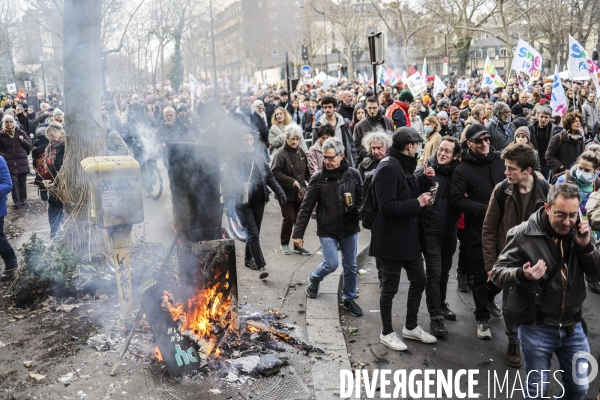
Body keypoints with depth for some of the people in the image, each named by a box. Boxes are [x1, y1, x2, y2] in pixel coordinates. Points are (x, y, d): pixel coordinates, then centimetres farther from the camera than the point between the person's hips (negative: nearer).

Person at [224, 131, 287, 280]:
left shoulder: (259, 154, 5)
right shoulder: (234, 158, -9)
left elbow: (269, 176, 11)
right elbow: (229, 181, -14)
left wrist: (280, 193, 6)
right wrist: (228, 203, -24)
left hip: (258, 200, 5)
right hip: (242, 202, -5)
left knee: (254, 233, 15)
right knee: (253, 234, -7)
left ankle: (248, 259, 35)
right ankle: (261, 266, -6)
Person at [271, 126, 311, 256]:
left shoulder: (301, 153, 9)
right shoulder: (280, 154, -14)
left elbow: (306, 171, 18)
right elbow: (275, 173, -19)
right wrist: (292, 182, -22)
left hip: (300, 192, 6)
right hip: (286, 193, -6)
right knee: (289, 218, -2)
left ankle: (298, 245, 21)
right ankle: (284, 244, 19)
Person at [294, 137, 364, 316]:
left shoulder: (353, 175, -4)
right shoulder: (318, 178, -8)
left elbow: (362, 199, 8)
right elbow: (306, 207, -6)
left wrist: (357, 211, -13)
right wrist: (298, 233, -9)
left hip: (350, 229, 2)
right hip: (327, 230, -2)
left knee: (350, 266, 11)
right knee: (331, 264, -6)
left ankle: (349, 298, 30)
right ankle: (314, 279, 27)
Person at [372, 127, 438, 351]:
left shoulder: (404, 167, 13)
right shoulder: (387, 169, -20)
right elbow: (387, 207, -28)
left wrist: (425, 181, 1)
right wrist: (417, 203, -21)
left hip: (408, 237, 10)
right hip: (391, 240, -10)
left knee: (419, 280, 17)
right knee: (390, 287, 5)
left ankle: (411, 327, 33)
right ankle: (387, 333, 21)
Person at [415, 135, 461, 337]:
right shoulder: (425, 171, -11)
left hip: (450, 230, 4)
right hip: (430, 231, -4)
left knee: (445, 270, 19)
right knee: (434, 273, -4)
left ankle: (441, 304, 39)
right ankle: (435, 317, 5)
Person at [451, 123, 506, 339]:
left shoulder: (500, 160, 2)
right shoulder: (462, 169, -8)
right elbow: (456, 199, -14)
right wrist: (485, 209, -20)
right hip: (478, 230, -3)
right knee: (480, 275, 6)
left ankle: (489, 299, 44)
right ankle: (482, 318, 21)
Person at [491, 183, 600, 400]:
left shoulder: (580, 232, -2)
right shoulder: (523, 234, -15)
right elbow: (497, 272, -13)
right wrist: (521, 274, -33)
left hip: (573, 326, 4)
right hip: (536, 327, -4)